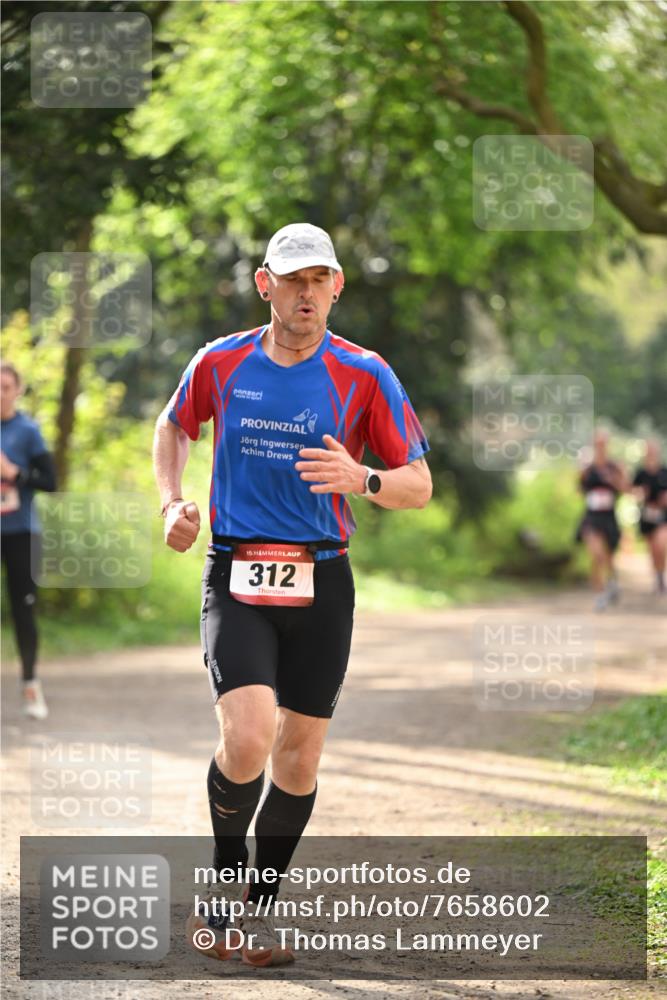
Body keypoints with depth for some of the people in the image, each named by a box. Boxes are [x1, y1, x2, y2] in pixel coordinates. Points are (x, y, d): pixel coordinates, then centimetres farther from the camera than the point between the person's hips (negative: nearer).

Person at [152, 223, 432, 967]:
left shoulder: (365, 375, -2)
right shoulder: (220, 363, 2)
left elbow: (419, 487, -1)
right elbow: (174, 427, 23)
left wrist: (362, 480, -21)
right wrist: (171, 502, 6)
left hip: (321, 585, 1)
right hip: (235, 580, -1)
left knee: (298, 758, 5)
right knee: (248, 738, -20)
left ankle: (261, 904, 26)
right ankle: (225, 877, 5)